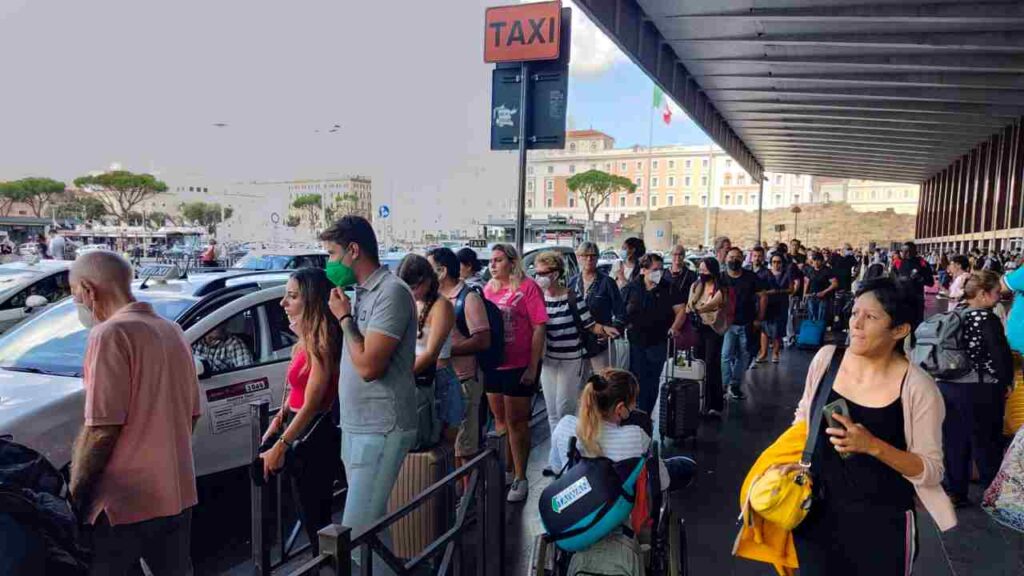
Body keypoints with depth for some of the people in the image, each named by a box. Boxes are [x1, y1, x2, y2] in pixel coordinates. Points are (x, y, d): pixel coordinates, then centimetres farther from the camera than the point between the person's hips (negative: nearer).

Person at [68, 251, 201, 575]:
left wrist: (74, 492, -7)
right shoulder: (172, 332, 9)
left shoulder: (110, 334, -14)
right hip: (178, 495, 8)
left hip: (124, 501, -7)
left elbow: (102, 429, -19)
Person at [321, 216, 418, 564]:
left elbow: (368, 366, -22)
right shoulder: (362, 292, 12)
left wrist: (344, 317, -13)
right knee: (371, 524, 16)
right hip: (356, 427, 9)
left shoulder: (391, 292, -16)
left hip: (379, 431, -9)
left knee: (357, 531, -8)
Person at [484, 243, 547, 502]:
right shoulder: (488, 289, 7)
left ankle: (520, 478, 17)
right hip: (492, 366, 5)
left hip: (519, 367, -5)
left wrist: (533, 367, -14)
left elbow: (539, 328, -11)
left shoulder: (527, 287, -8)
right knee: (499, 420, 16)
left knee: (516, 422, 5)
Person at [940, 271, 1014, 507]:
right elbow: (1001, 355, -18)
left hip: (946, 385, 6)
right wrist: (1007, 381, -2)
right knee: (986, 443, 11)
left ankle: (955, 492, 23)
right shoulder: (987, 319, -16)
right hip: (979, 391, -6)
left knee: (954, 441, 14)